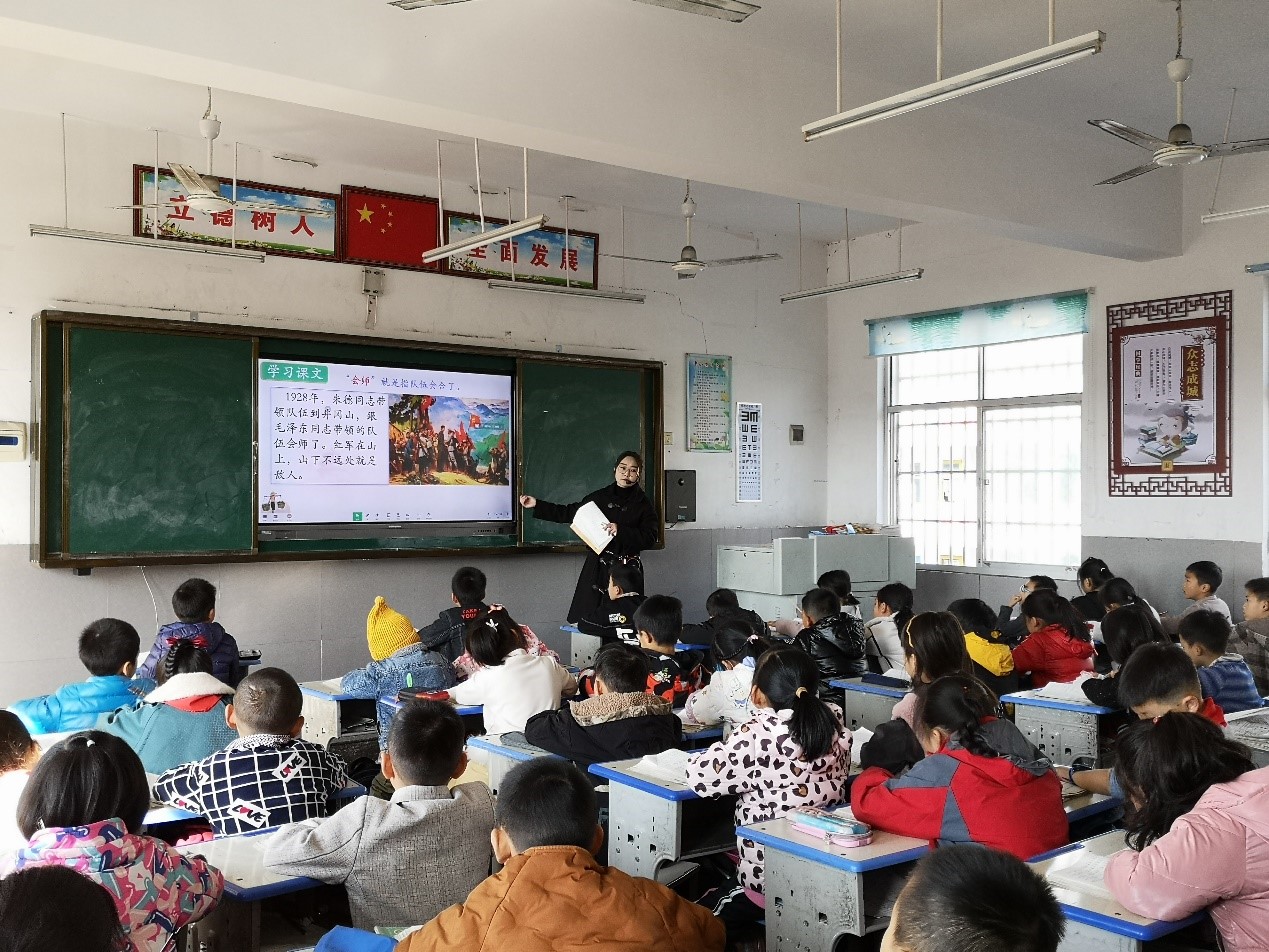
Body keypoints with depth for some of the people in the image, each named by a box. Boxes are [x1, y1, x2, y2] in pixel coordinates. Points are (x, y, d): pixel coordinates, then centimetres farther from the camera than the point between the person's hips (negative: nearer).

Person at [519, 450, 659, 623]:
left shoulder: (643, 504, 2)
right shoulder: (600, 497, 10)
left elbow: (650, 537, -9)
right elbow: (569, 513, 18)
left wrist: (621, 531, -21)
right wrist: (537, 505, 16)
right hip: (596, 569, 3)